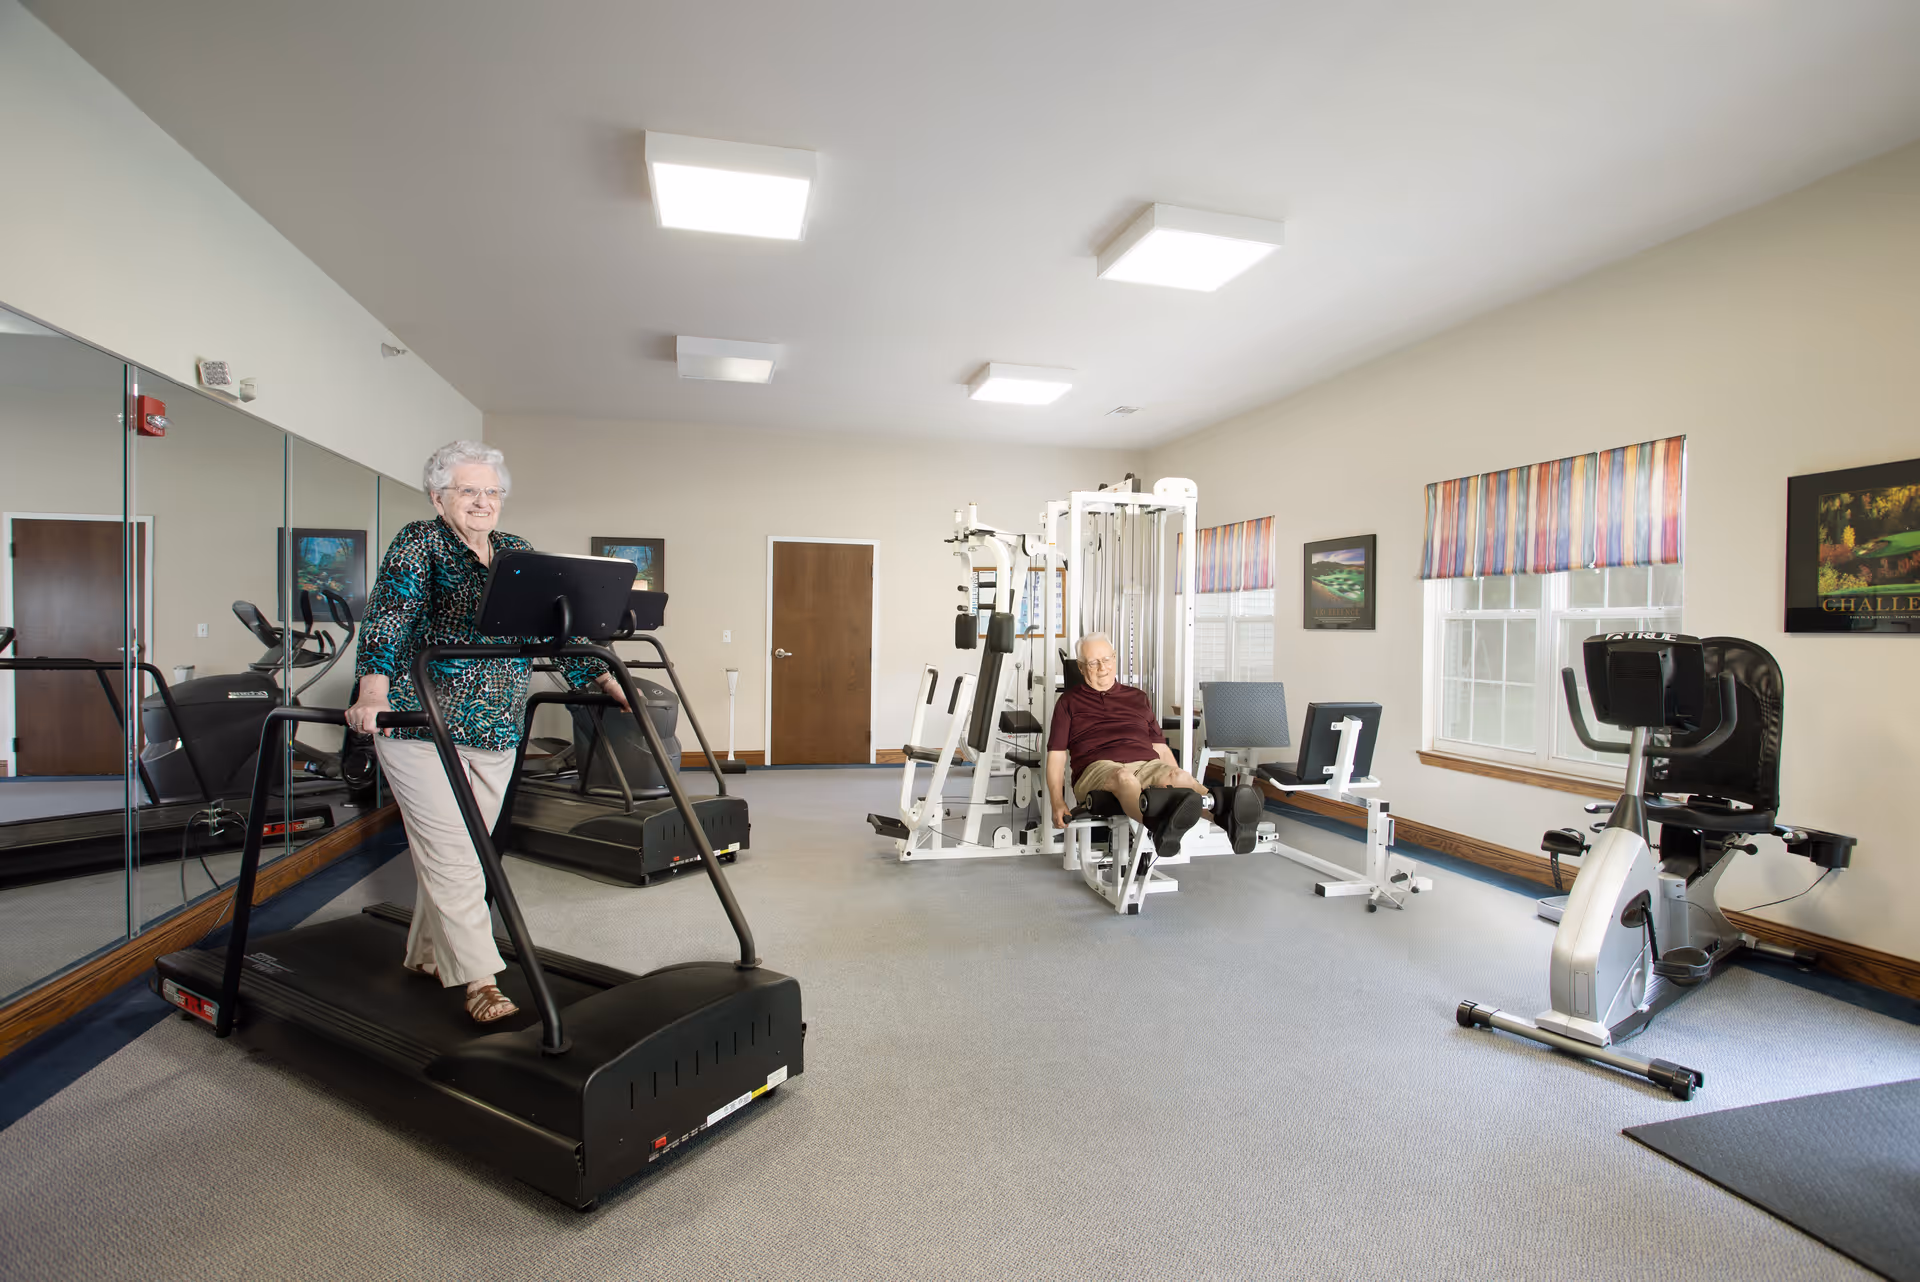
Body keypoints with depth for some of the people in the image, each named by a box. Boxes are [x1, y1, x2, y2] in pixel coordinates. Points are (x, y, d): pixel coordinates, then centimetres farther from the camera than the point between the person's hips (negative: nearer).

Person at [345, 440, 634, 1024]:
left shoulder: (517, 554, 11)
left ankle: (427, 953, 31)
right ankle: (480, 981, -2)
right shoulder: (419, 543, -3)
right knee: (449, 853, -6)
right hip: (421, 725, -5)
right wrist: (373, 693, -32)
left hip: (497, 732, 5)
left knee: (461, 850, 13)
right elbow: (390, 615, -17)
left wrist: (612, 686, 3)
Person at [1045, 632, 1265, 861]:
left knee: (1177, 776, -32)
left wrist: (1187, 790, 12)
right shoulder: (1070, 702, 17)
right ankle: (1160, 825, -70)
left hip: (1147, 765, 3)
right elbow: (1056, 755, 10)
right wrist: (1058, 802, -5)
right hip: (1098, 768, -3)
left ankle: (1228, 813, -61)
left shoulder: (1138, 698, 27)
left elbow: (1161, 748, 24)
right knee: (1124, 777, -39)